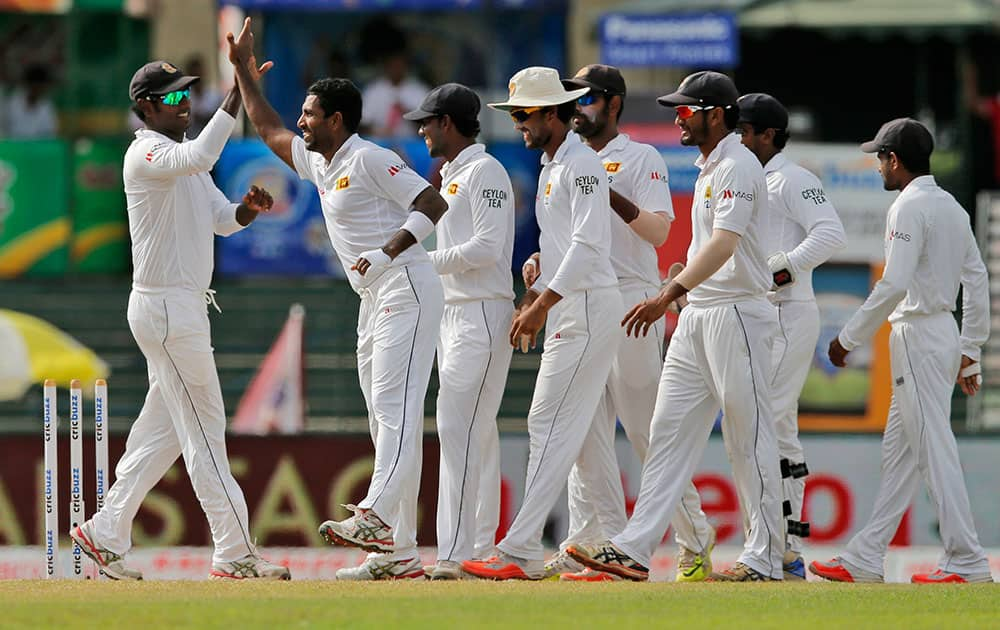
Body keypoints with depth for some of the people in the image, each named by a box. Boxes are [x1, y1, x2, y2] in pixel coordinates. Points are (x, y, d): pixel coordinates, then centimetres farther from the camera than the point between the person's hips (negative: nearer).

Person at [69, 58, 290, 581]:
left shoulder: (180, 157, 18)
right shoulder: (145, 154, -14)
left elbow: (222, 219, 14)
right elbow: (202, 156, -35)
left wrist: (248, 208, -9)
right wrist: (237, 95, -37)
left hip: (186, 306, 10)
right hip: (164, 307, -10)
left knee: (163, 429, 13)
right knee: (204, 430, -8)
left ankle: (105, 535, 19)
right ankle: (235, 554, -6)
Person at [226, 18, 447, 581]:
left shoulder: (369, 159, -10)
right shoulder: (318, 164, 18)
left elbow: (434, 205, -16)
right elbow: (269, 130, 34)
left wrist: (387, 251, -24)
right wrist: (243, 70, 32)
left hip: (406, 289, -10)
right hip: (375, 301, 10)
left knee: (396, 407, -21)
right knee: (385, 419, 6)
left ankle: (376, 516, -37)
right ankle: (400, 553, 4)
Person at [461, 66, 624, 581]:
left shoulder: (581, 164, -12)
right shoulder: (550, 167, 20)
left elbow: (587, 244, -21)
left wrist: (542, 305, -22)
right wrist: (530, 304, 17)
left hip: (589, 307, -11)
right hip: (566, 310, 11)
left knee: (552, 427, -13)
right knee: (566, 431, 9)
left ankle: (519, 552, -17)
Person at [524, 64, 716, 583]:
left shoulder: (641, 159, -2)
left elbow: (658, 230, -14)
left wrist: (611, 194, -23)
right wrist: (540, 258, 5)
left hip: (629, 303, -7)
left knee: (647, 431, -6)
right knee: (585, 434, 1)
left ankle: (694, 536, 4)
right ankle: (600, 542, 1)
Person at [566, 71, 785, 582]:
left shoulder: (737, 166, -14)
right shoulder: (708, 167, 17)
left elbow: (725, 243, -28)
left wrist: (668, 295, -38)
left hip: (737, 313, -10)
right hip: (696, 316, 10)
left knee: (749, 441, -5)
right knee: (668, 432, 4)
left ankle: (765, 558, 0)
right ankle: (634, 548, 1)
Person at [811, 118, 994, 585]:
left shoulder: (909, 207, -13)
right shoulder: (952, 206, 14)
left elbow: (894, 284, -22)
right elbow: (978, 281, 15)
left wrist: (849, 338, -15)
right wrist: (970, 350, 19)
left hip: (918, 334, -10)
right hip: (945, 332, 10)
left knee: (934, 449, -8)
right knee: (898, 450, 11)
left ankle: (966, 563, -9)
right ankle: (865, 559, 14)